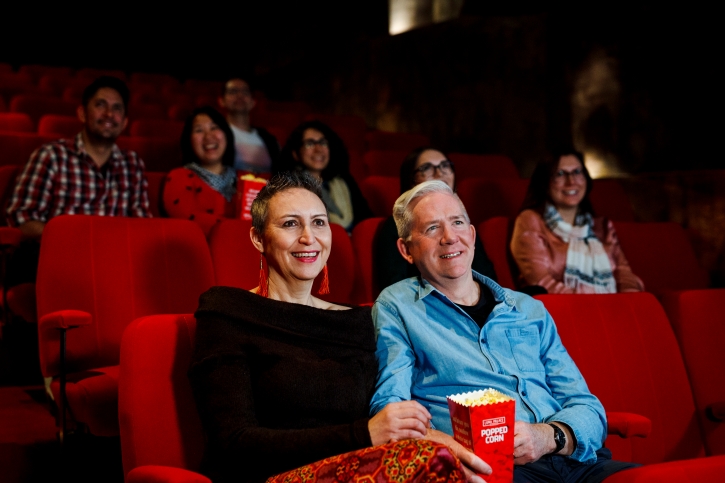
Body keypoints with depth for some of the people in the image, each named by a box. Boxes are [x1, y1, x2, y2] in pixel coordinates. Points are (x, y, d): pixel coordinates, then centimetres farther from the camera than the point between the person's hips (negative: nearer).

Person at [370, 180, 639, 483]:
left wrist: (549, 436, -11)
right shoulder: (396, 307, 9)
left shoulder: (529, 310, 19)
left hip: (572, 458, 5)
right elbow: (388, 404, -3)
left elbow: (587, 407, 13)